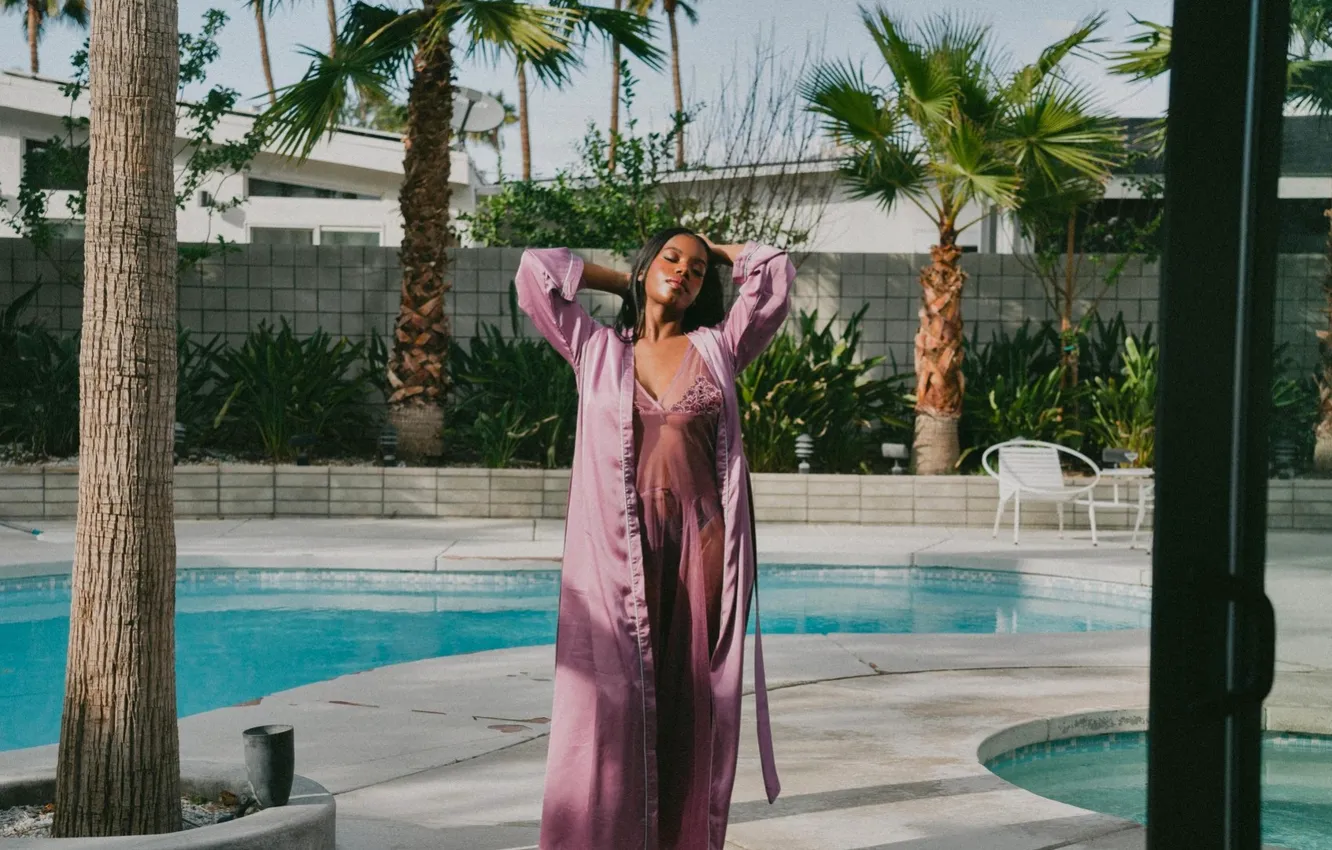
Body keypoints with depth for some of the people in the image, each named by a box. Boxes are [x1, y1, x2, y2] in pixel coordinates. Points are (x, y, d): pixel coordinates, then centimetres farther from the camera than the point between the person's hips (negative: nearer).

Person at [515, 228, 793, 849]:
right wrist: (623, 281, 18)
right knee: (611, 704, -4)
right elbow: (535, 270, 8)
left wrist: (715, 252, 25)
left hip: (701, 548, 1)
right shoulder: (597, 350, 11)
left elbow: (776, 274, 11)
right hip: (618, 549, -1)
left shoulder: (717, 349, 12)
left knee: (693, 705, 2)